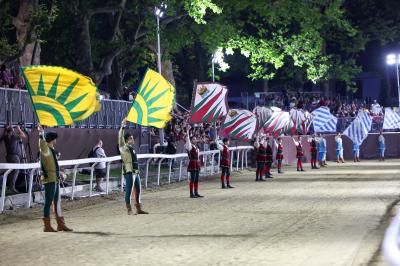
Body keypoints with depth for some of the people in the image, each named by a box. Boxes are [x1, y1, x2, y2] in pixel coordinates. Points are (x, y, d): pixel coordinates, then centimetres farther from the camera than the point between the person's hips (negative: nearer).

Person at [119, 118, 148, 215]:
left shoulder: (131, 148, 18)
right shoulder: (123, 147, -4)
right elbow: (120, 138, -19)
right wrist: (122, 127, -26)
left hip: (136, 172, 9)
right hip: (129, 172, -9)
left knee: (138, 190, 13)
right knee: (129, 190, -7)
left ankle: (138, 209, 23)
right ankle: (129, 209, -4)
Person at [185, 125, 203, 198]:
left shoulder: (196, 147, 15)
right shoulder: (189, 146, -6)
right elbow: (187, 139, -18)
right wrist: (188, 130, -24)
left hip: (197, 164, 8)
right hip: (192, 163, -8)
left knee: (196, 179, 10)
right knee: (192, 179, -7)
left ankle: (196, 193, 15)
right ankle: (191, 194, -6)